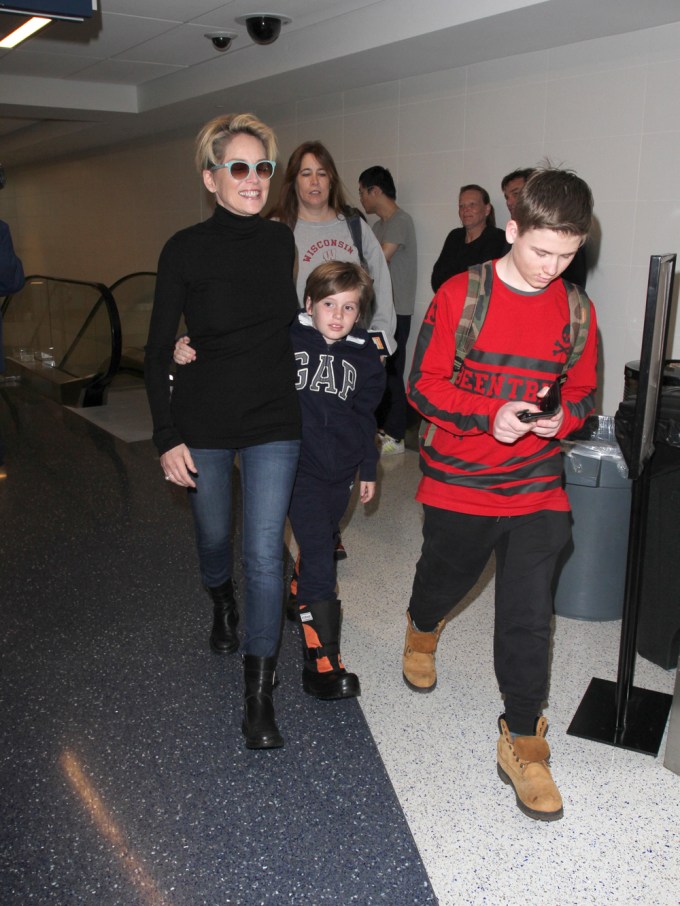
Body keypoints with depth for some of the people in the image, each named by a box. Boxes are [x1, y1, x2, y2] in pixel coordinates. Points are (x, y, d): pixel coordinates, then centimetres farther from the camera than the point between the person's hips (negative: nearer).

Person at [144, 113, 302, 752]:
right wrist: (167, 436, -10)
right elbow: (158, 351, -6)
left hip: (273, 421, 1)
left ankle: (259, 695, 8)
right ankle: (222, 603, 53)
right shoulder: (186, 250, -8)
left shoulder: (284, 243, 0)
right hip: (203, 422, -1)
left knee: (265, 553, -3)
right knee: (213, 534, 18)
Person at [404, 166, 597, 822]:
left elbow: (583, 391, 10)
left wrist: (560, 416, -14)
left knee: (528, 616, 0)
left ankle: (521, 742, 17)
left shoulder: (575, 312, 1)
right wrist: (491, 415, -24)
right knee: (446, 577, 21)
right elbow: (424, 384, -9)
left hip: (537, 490, 2)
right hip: (458, 484, -1)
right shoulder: (459, 296, -9)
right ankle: (421, 629, 58)